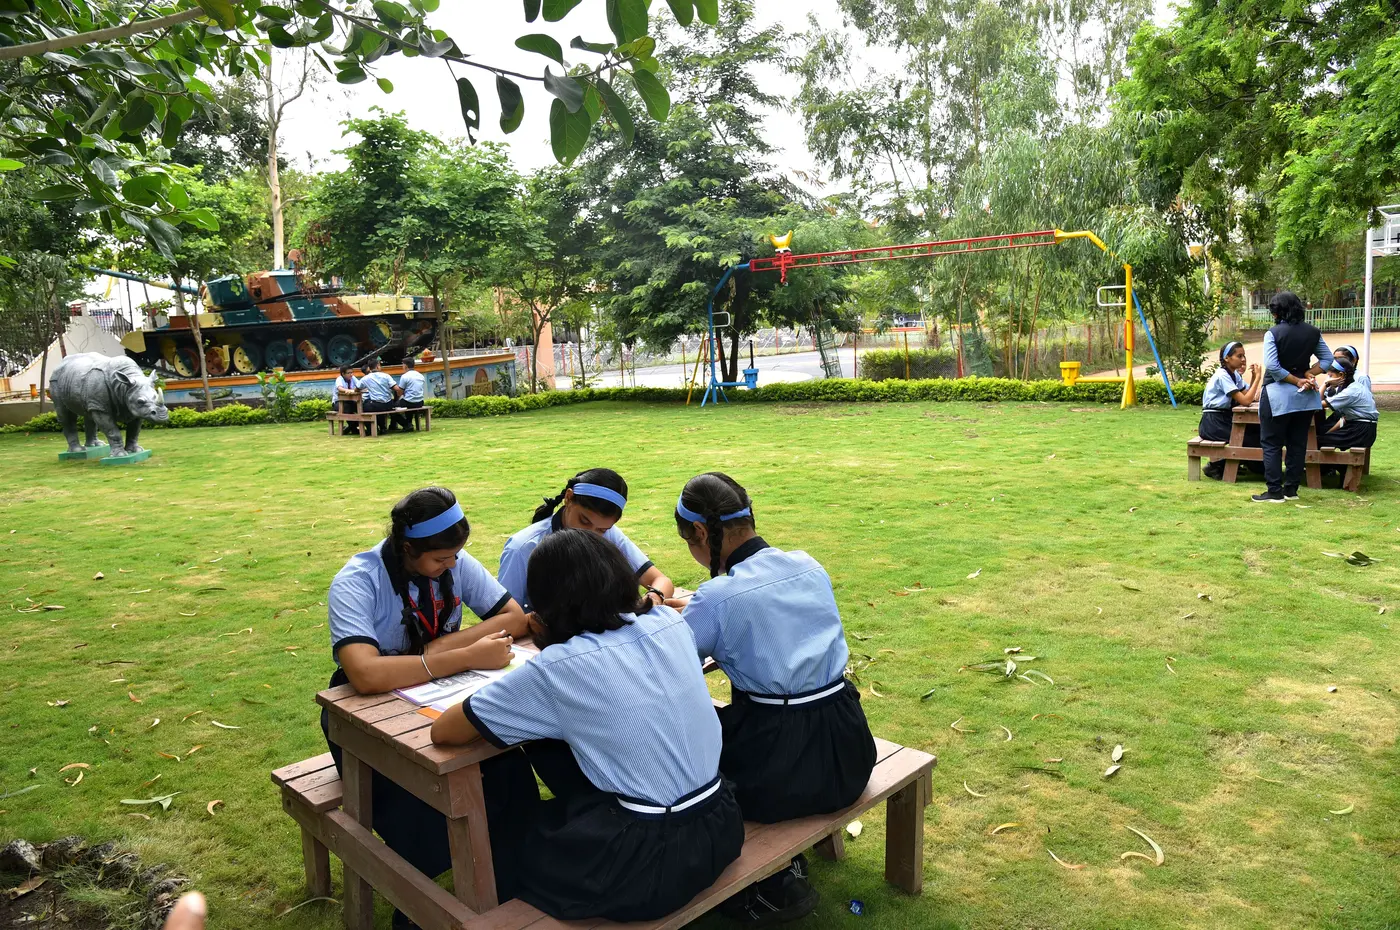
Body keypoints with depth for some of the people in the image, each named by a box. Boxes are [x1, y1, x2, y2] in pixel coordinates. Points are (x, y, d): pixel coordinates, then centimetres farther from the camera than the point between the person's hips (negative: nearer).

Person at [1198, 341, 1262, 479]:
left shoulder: (1234, 374, 10)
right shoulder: (1222, 375, -17)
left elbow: (1248, 397, 2)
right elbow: (1245, 401, -23)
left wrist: (1253, 376, -5)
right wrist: (1258, 377, -17)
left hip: (1225, 419, 8)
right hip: (1213, 423, -8)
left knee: (1257, 432, -7)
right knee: (1252, 439, -16)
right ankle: (1216, 465, -1)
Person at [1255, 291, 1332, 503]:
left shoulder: (1273, 333, -12)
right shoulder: (1313, 332, 5)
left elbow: (1272, 366, -20)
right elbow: (1327, 359, 6)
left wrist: (1298, 381, -11)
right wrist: (1307, 375, -4)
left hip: (1278, 394, -6)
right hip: (1305, 396, 6)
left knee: (1271, 444, 1)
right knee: (1298, 443, 12)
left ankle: (1275, 492, -1)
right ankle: (1291, 489, 17)